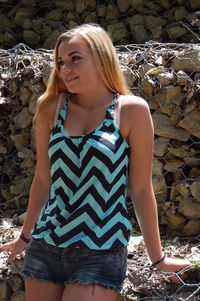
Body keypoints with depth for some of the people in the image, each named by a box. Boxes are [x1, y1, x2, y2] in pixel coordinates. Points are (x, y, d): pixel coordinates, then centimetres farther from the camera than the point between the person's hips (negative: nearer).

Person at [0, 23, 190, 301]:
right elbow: (43, 179, 11)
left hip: (101, 254, -3)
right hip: (45, 247, 3)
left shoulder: (132, 110, -5)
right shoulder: (52, 108, 2)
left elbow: (141, 188, -2)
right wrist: (26, 236, 18)